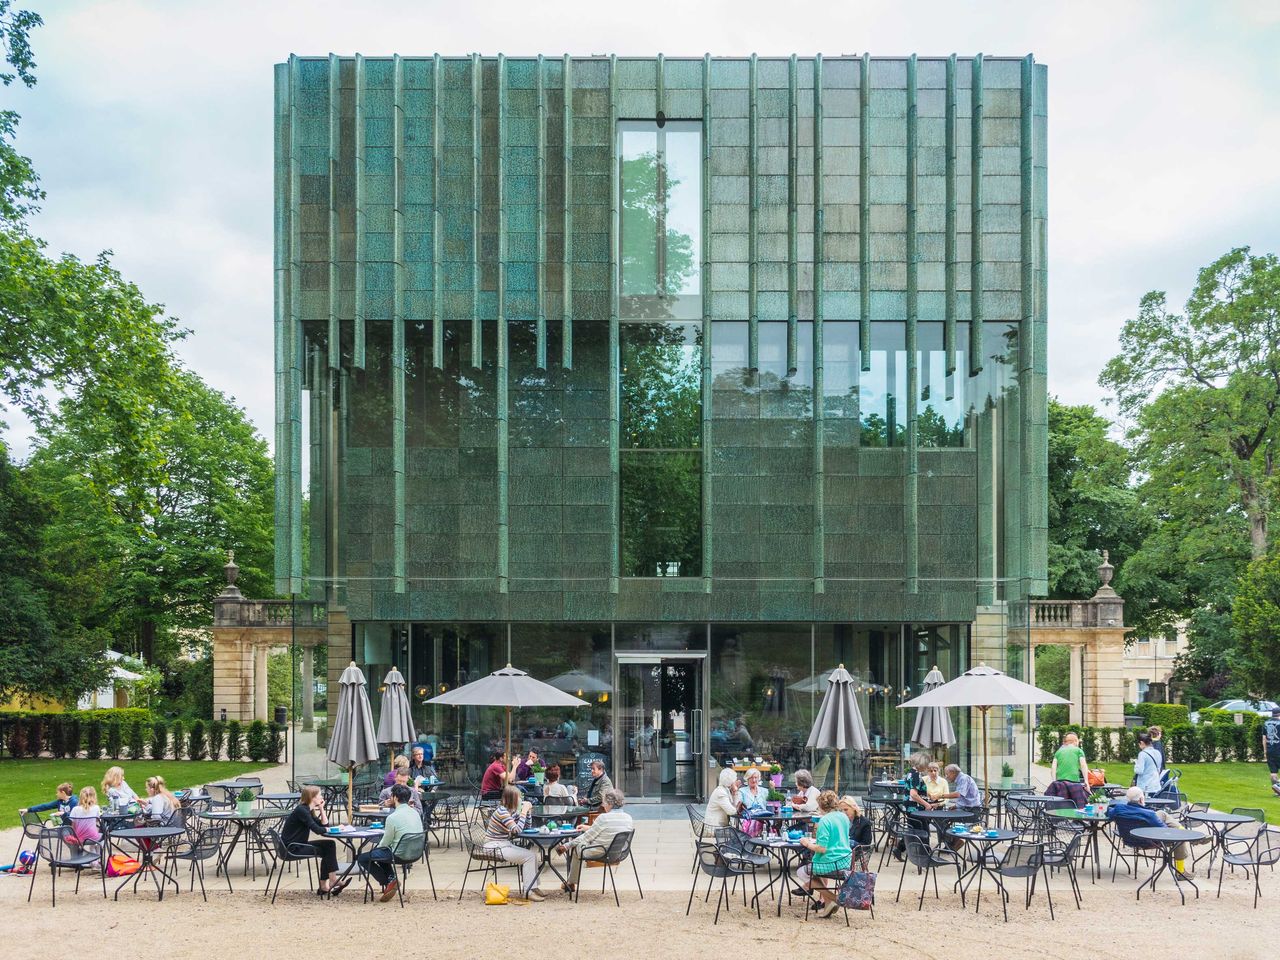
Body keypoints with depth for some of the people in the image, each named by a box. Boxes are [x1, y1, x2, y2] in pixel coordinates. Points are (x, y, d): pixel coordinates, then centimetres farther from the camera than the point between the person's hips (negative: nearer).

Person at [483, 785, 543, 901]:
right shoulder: (501, 811, -20)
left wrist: (527, 810, 3)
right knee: (529, 856, -16)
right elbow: (517, 830, -26)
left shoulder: (511, 811, 8)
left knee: (532, 855, 1)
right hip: (495, 848, -9)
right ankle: (527, 892, -12)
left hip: (504, 845, 9)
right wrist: (524, 811, -22)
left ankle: (533, 888, 5)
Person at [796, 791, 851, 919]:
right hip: (846, 860, 8)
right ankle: (822, 900, 30)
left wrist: (807, 844, -5)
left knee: (801, 874, 14)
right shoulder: (844, 817, 6)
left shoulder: (825, 821, -18)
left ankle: (831, 899, 3)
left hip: (833, 863, -8)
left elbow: (822, 848, -22)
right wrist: (817, 839, 22)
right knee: (819, 865, 36)